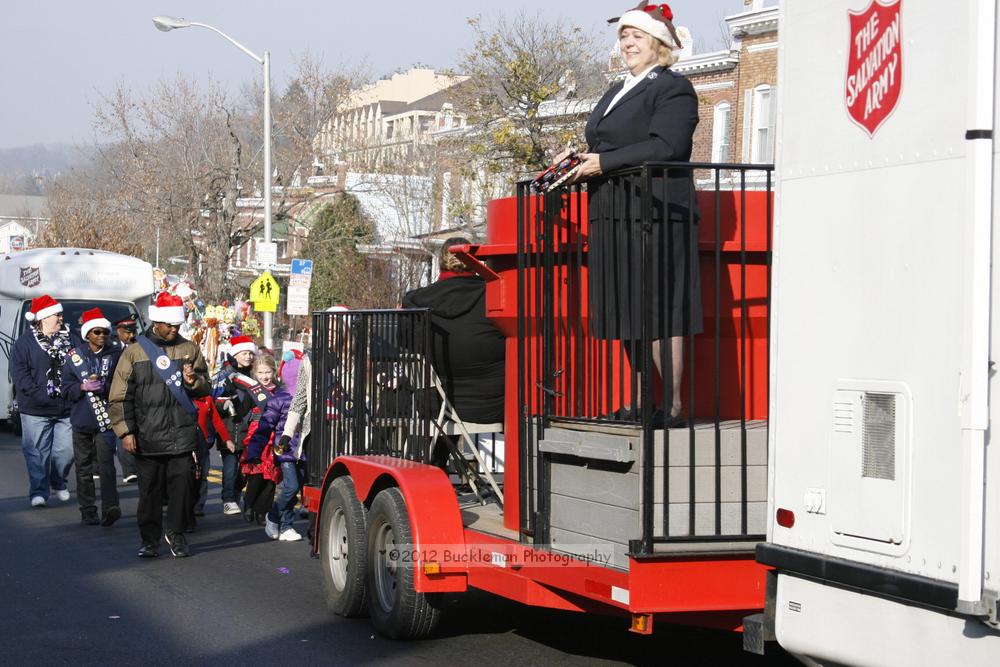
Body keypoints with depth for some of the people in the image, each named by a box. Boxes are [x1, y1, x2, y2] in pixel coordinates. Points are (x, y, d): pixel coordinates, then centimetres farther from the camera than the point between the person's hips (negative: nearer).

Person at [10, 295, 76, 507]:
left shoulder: (68, 340, 11)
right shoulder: (24, 343, -1)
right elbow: (20, 375, -7)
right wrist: (42, 396, -16)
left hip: (65, 409, 3)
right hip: (36, 411, -3)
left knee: (66, 450, 3)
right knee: (38, 452, -2)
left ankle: (58, 483, 26)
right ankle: (39, 492, 5)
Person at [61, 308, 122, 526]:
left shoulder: (115, 354, 1)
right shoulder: (75, 356, 4)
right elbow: (66, 388, 5)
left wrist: (104, 387, -17)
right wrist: (84, 387, -13)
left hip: (105, 418, -2)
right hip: (82, 419, 2)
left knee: (106, 463, -15)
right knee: (84, 467, 8)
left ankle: (109, 508, -23)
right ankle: (88, 511, 15)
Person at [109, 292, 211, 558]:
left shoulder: (189, 349, 10)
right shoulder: (134, 352, 4)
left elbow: (206, 388, 16)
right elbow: (120, 396, 3)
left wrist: (194, 381, -7)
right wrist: (126, 431, -3)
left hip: (182, 434, 1)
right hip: (148, 435, -1)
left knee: (183, 484, -3)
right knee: (149, 489, 3)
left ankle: (176, 533, 15)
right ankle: (150, 540, 14)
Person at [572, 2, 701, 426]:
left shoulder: (673, 88, -4)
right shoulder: (618, 92, 24)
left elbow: (665, 147, -17)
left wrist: (603, 163, -17)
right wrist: (582, 159, 5)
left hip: (654, 213, -9)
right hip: (614, 217, 9)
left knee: (659, 313, -8)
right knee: (629, 314, 9)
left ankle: (673, 406, -5)